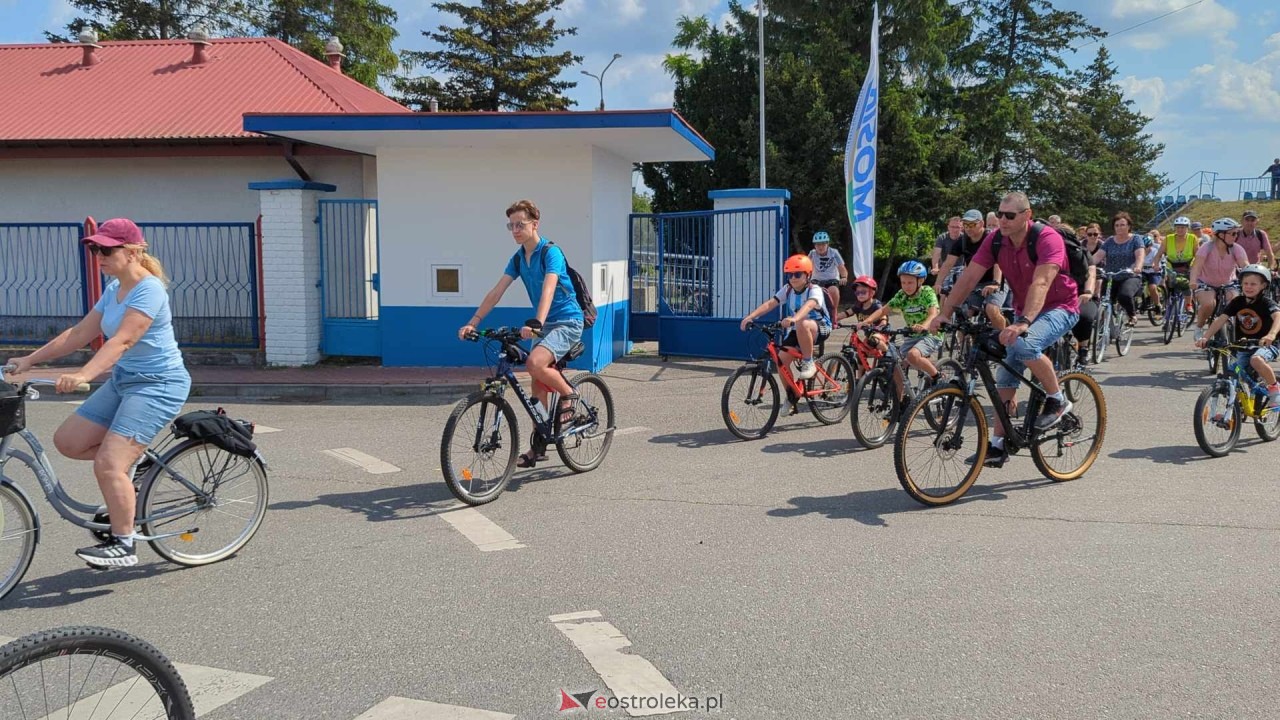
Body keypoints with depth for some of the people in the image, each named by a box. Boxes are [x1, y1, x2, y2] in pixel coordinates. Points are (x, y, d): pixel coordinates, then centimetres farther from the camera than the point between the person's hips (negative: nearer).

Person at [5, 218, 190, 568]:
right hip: (123, 381, 9)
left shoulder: (149, 289, -17)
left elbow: (122, 340, -28)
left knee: (108, 464, -16)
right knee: (67, 441, 2)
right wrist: (29, 360, 7)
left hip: (158, 385, -9)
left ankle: (123, 545, -4)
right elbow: (80, 334, 12)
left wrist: (82, 376, -39)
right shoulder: (114, 289, 11)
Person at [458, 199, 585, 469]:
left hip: (567, 322, -8)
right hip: (544, 325, 8)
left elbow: (548, 290, -31)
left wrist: (535, 323, -46)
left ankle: (568, 394, -4)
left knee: (535, 363, -31)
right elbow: (496, 292, 3)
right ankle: (538, 446, 17)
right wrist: (472, 323, -6)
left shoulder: (551, 252, -15)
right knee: (538, 384, 7)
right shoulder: (518, 259, 7)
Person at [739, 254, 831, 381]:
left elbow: (808, 305, -41)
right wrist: (750, 317, -33)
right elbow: (769, 304, -16)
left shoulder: (814, 290, -18)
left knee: (802, 324, -39)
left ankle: (808, 362, -20)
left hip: (820, 328, -5)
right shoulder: (787, 289, -3)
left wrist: (794, 319, -62)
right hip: (795, 331, 5)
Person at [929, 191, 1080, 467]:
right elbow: (968, 277, -11)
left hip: (1060, 308, -6)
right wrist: (944, 314, -20)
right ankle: (998, 444, 8)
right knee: (1005, 376, 1)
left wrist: (1023, 323, -52)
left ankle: (1057, 400, -11)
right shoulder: (995, 240, -8)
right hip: (1024, 311, 7)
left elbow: (1040, 283, -38)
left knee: (1024, 345, -35)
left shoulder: (1047, 239, -25)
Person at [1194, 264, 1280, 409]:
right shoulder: (1238, 302, -1)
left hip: (1266, 345, -5)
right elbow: (1221, 319, -9)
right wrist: (1205, 337, -24)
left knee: (1256, 360, -35)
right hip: (1243, 346, 5)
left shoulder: (1266, 302, -14)